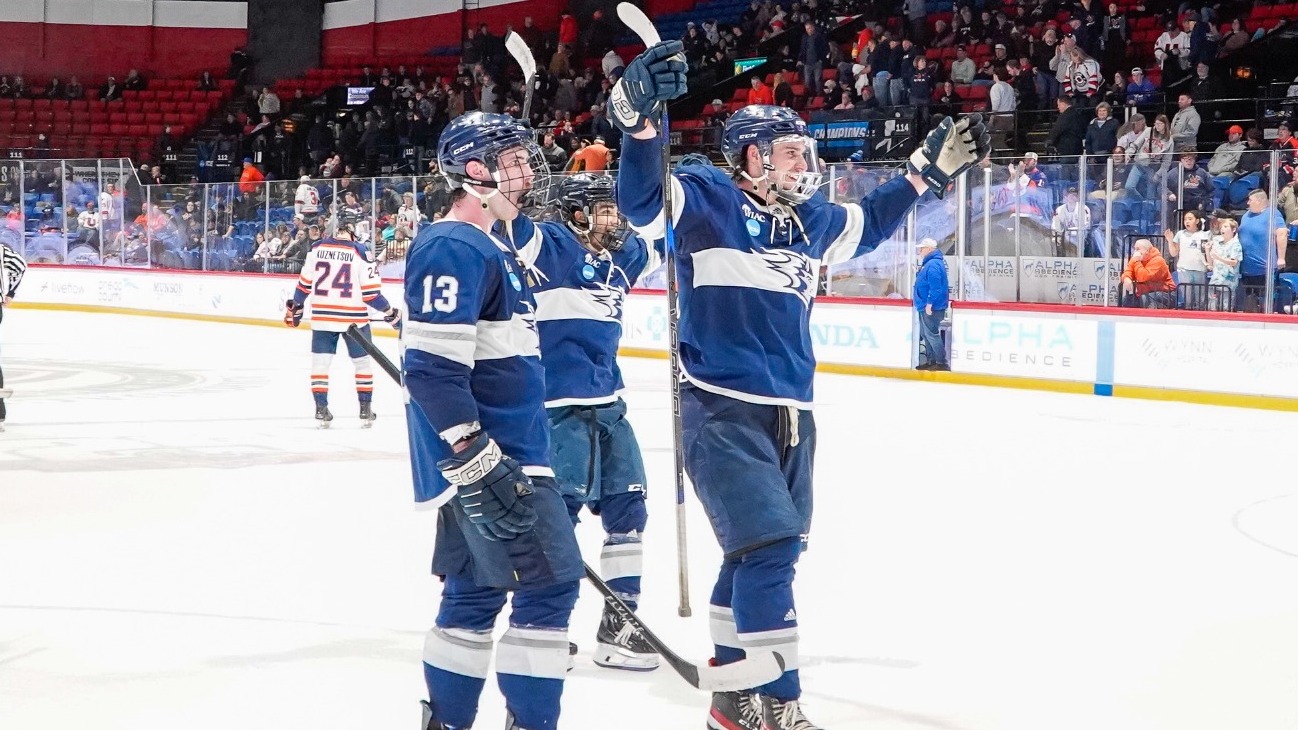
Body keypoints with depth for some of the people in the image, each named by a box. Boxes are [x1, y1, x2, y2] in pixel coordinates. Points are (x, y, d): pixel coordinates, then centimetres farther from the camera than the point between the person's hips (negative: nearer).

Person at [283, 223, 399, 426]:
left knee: (320, 361, 12)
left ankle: (321, 409, 9)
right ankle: (365, 410, 15)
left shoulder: (316, 248, -1)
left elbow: (305, 283, 6)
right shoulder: (361, 252, -10)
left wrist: (296, 307, 21)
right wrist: (390, 312, 1)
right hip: (353, 317, -2)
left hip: (322, 316, 2)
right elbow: (370, 292, -12)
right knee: (362, 361, 14)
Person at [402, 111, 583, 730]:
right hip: (485, 458, -10)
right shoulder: (454, 248, -16)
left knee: (476, 588, 14)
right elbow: (432, 368, -23)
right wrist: (478, 460, -27)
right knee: (549, 581, -9)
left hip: (508, 452, 10)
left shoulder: (491, 247, 17)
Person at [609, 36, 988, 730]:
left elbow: (868, 221, 32)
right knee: (771, 544, -15)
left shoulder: (810, 220, 13)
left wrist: (930, 167, 27)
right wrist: (639, 117, -40)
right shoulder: (707, 198, -8)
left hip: (790, 413, 8)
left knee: (766, 552, 13)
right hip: (723, 411, -8)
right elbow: (641, 201, -26)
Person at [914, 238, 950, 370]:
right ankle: (931, 361, 23)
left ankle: (942, 363, -7)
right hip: (925, 306, 11)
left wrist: (929, 303, -25)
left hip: (931, 308, -11)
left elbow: (935, 287, -25)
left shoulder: (933, 265, -19)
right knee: (925, 334, 17)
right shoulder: (928, 263, 16)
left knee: (931, 334, -9)